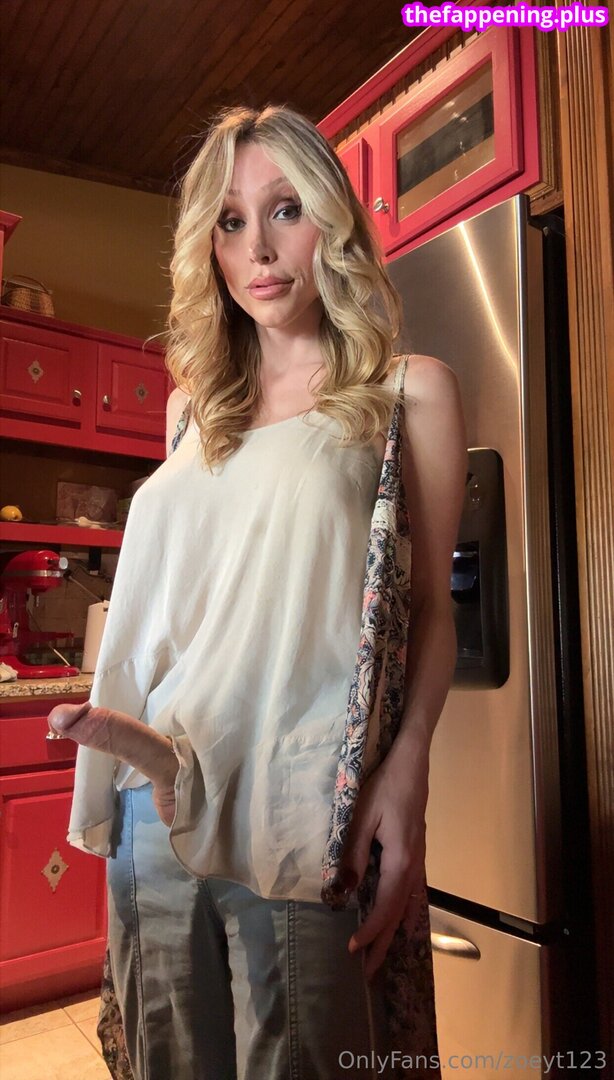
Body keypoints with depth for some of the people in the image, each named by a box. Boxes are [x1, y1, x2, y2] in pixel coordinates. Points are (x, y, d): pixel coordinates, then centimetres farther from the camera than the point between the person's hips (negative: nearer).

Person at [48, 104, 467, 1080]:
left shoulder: (408, 393, 1)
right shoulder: (192, 406, 13)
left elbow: (429, 604, -2)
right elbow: (170, 601, 14)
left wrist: (406, 770, -14)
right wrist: (139, 727, -2)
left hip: (307, 816, -4)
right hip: (156, 805, 5)